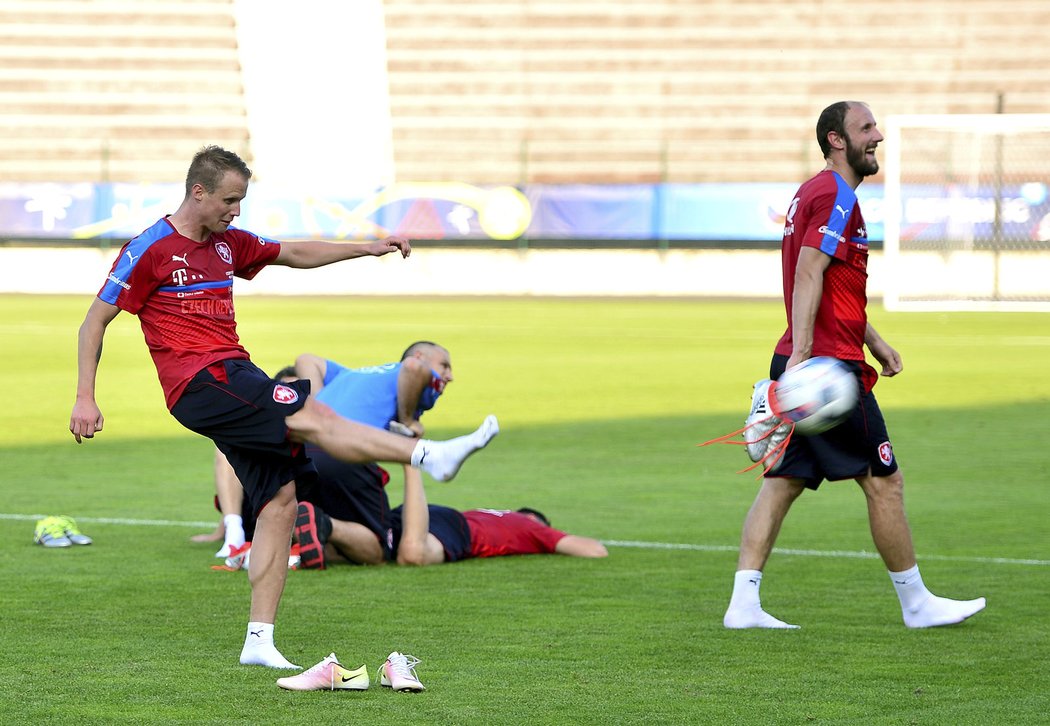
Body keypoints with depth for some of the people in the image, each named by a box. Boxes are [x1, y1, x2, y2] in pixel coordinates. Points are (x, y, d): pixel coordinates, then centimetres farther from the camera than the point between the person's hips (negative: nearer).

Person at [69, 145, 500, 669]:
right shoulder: (150, 249, -5)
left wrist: (368, 248, 20)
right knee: (315, 418, -22)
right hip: (200, 385, -8)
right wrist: (85, 399, -8)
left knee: (280, 501, -1)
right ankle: (428, 455, -30)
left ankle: (259, 640, -1)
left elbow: (297, 254, 29)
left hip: (233, 379, 8)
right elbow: (95, 321, -3)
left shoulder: (228, 243, 16)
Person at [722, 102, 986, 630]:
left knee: (782, 482, 4)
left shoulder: (816, 193, 21)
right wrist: (801, 354, -29)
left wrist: (872, 340, 31)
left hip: (800, 364, 10)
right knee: (884, 481, 0)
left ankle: (743, 604, -3)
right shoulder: (835, 197, -12)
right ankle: (916, 604, 8)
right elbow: (808, 275, -22)